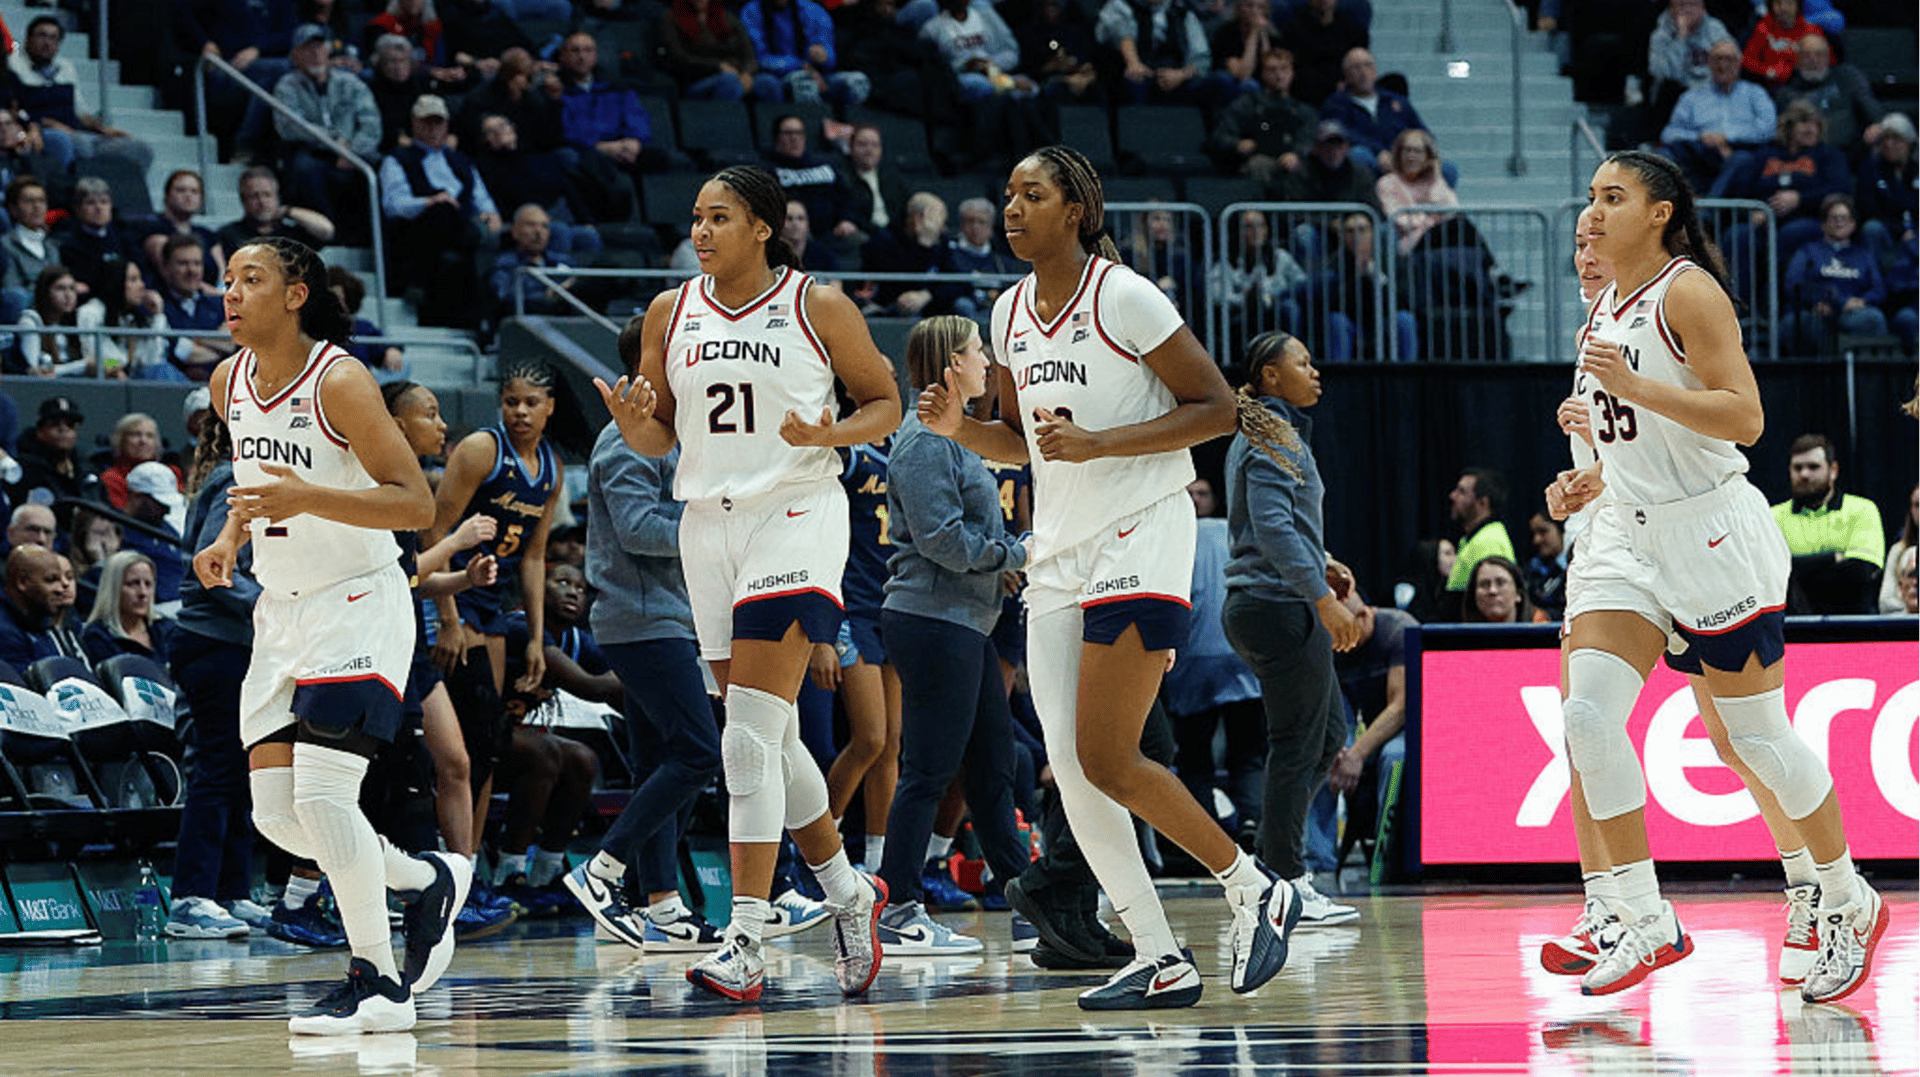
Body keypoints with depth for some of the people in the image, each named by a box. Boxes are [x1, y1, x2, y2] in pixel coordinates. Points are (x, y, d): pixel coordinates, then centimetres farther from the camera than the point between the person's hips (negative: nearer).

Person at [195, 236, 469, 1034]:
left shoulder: (339, 382, -17)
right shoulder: (230, 383, 5)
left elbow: (417, 503, -19)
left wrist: (307, 499, -30)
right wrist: (231, 536, 4)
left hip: (358, 603, -8)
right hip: (282, 609, 8)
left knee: (321, 792, -18)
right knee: (275, 811, 2)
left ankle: (377, 984, -8)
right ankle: (428, 881, 25)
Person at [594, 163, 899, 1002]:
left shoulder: (818, 309, -4)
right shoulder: (671, 316, 8)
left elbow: (885, 403, 4)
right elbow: (659, 439, 13)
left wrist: (829, 434, -15)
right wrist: (633, 423, -10)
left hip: (797, 516, -6)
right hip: (709, 523, 6)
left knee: (751, 736, -16)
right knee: (769, 739, 12)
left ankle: (746, 944, -18)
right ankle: (847, 894, 31)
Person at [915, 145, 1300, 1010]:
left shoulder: (1124, 297, -11)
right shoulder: (1010, 313, 11)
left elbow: (1217, 408, -11)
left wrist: (1099, 443, -19)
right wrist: (960, 427, 2)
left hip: (1141, 535, -8)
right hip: (1059, 548, 8)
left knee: (1105, 757, -15)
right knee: (1069, 768, -1)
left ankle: (1255, 889, 3)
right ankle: (1159, 960, 4)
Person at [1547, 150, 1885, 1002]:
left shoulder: (1687, 292, -11)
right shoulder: (1607, 307, 15)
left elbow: (1743, 417, -20)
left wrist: (1634, 387, -26)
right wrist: (1593, 479, 10)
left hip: (1711, 532, -8)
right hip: (1626, 532, 8)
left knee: (1758, 736, 0)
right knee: (1587, 713, -10)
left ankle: (1848, 904, 18)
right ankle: (1645, 921, -7)